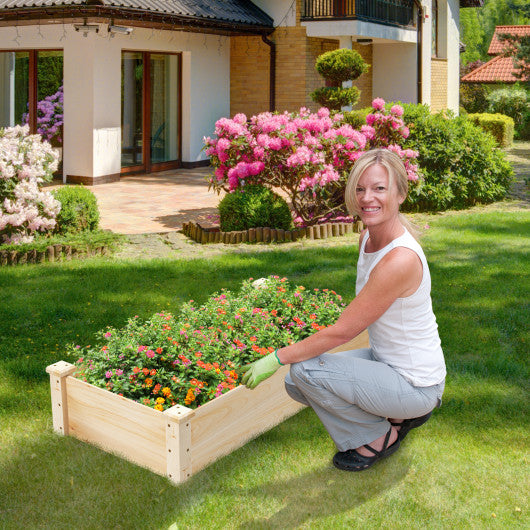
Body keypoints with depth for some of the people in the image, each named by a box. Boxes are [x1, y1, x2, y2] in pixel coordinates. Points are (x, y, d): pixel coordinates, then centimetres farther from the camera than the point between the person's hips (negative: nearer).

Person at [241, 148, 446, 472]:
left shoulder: (400, 259, -30)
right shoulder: (368, 237, -2)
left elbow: (340, 332, -25)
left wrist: (276, 359, -17)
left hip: (416, 384, -9)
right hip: (385, 360, 9)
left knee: (305, 371, -21)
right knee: (296, 384, 6)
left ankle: (379, 436, 2)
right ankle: (397, 414, 14)